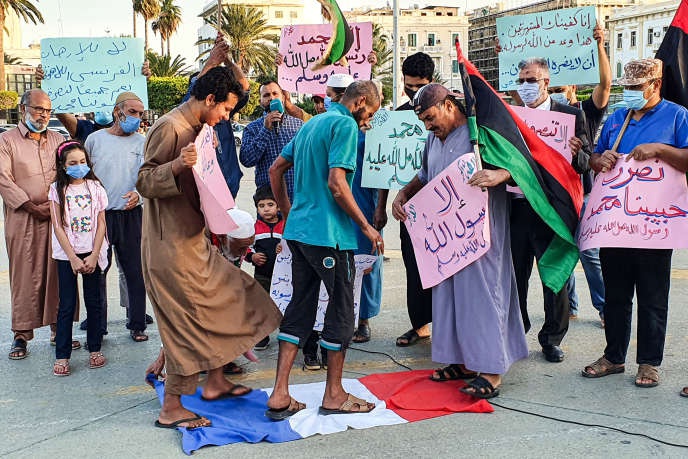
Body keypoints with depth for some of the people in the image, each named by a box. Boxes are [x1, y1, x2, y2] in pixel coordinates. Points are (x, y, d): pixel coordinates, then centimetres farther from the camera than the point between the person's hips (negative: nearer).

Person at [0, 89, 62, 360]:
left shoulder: (57, 139, 14)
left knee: (57, 273, 4)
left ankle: (59, 327, 14)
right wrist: (33, 207, -12)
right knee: (25, 276, -1)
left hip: (57, 216, 3)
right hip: (23, 218, -3)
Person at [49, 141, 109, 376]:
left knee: (94, 302, 6)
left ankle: (95, 348, 18)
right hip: (67, 254, -1)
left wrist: (94, 255, -8)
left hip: (92, 253, 1)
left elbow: (101, 224, 2)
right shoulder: (57, 189, 1)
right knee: (67, 305, 0)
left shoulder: (95, 187, 4)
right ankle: (62, 355, 6)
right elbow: (57, 226, -3)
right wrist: (73, 258, -10)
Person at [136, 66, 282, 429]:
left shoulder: (195, 129, 15)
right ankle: (171, 409, 7)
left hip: (192, 239, 10)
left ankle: (215, 382, 28)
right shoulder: (169, 128, -16)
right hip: (172, 245, -10)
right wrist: (176, 165, -35)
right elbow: (144, 182, -21)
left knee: (223, 299, 16)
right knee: (189, 321, -4)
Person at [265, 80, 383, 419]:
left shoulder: (311, 124, 18)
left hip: (298, 230, 9)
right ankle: (334, 395, 15)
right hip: (329, 234, -9)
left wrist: (289, 213, 26)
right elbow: (336, 184, -21)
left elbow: (276, 169, 21)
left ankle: (279, 396, 10)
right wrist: (367, 227, -12)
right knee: (341, 308, 4)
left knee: (300, 307, 11)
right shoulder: (345, 125, -11)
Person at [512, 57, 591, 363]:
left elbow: (586, 164, -3)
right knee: (513, 276, 11)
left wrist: (576, 154, -24)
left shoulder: (570, 116, 1)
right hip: (516, 208, 3)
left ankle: (552, 338, 20)